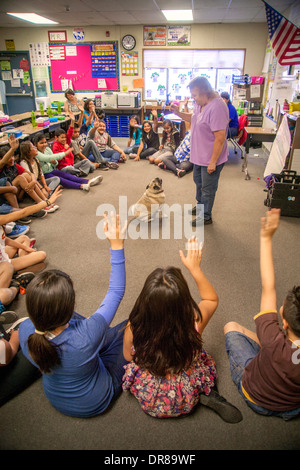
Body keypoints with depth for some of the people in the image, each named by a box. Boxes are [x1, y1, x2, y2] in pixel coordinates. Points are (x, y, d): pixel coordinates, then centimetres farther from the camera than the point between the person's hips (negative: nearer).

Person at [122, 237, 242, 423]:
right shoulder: (195, 322, -30)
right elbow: (212, 299, -5)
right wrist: (195, 268, -4)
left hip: (150, 401, -1)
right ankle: (208, 394, 10)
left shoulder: (134, 328, -30)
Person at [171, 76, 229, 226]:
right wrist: (178, 113, 6)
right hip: (199, 155, 10)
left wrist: (213, 162, -25)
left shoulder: (217, 107, -28)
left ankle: (205, 217, 26)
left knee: (207, 189, 7)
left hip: (211, 158, -10)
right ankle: (200, 206, 50)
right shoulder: (200, 103, 2)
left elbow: (220, 138, -28)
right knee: (198, 181, 27)